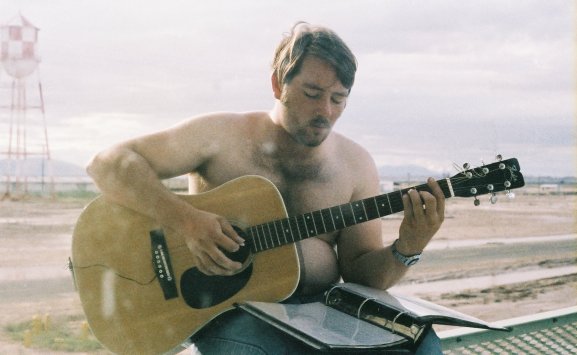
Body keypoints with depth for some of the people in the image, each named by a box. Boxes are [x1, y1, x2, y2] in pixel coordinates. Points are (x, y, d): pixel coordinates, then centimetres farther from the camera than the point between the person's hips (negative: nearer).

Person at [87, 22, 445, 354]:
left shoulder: (356, 164, 7)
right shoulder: (220, 136, -3)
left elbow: (361, 272, 8)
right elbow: (107, 163, -9)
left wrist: (407, 250, -14)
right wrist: (186, 220, -22)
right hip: (230, 311, -3)